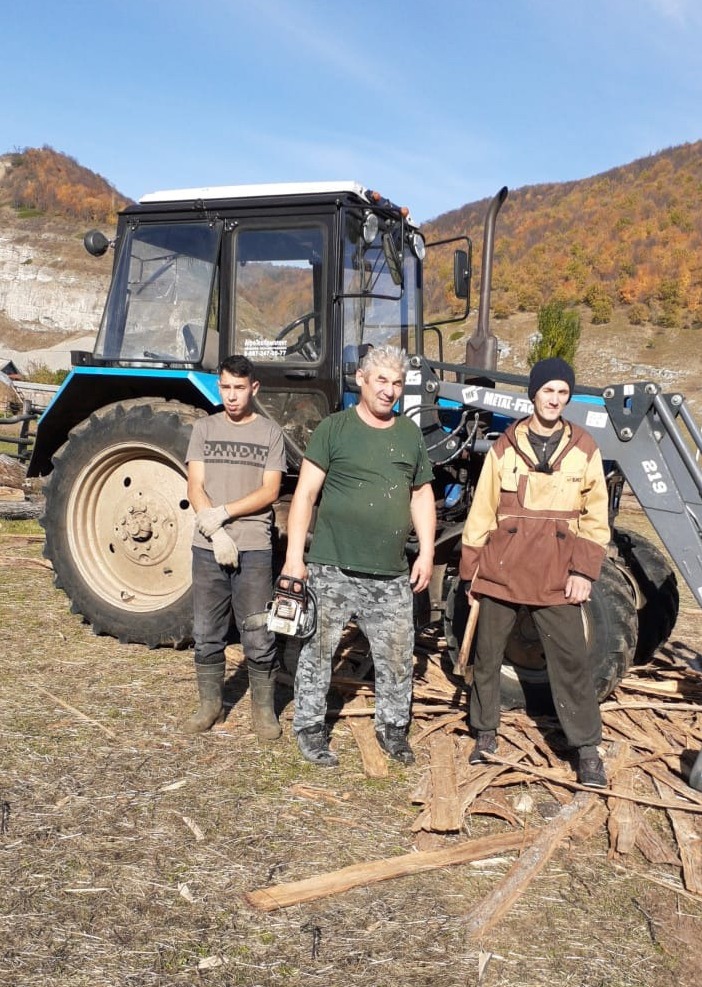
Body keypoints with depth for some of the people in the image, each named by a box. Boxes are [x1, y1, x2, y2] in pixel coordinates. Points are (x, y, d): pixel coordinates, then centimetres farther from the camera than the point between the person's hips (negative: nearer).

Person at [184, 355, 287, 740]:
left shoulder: (269, 432, 2)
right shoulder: (204, 428, 7)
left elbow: (269, 491, -5)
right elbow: (195, 487, -1)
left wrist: (224, 512, -16)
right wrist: (217, 533, -14)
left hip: (254, 548, -2)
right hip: (207, 548, 2)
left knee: (259, 637, 1)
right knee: (207, 634, 11)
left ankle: (263, 708, 16)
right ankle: (210, 703, 26)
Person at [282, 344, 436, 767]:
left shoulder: (410, 433, 10)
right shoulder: (334, 428, -3)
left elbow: (422, 495, 16)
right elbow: (306, 493, -5)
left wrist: (427, 552, 7)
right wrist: (294, 555, -11)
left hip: (392, 576, 4)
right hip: (332, 569, -3)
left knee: (397, 656, 11)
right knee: (319, 651, 7)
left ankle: (393, 727, 29)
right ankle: (310, 727, 23)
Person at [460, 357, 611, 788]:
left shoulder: (584, 450, 2)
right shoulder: (504, 448, 1)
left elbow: (595, 517, 3)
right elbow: (482, 512, 4)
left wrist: (584, 570, -4)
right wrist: (472, 567, 4)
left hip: (557, 578, -1)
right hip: (502, 572, 1)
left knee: (572, 661, 1)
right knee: (487, 655, 11)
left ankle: (588, 749, 15)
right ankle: (486, 732, 29)